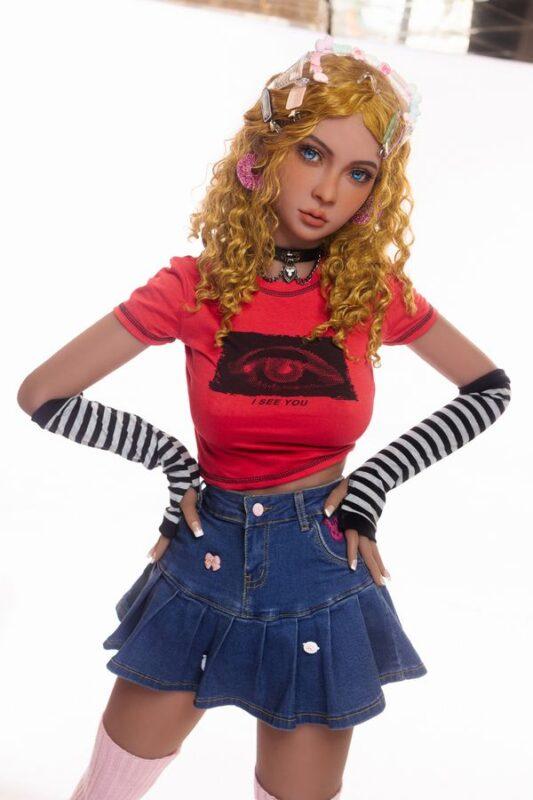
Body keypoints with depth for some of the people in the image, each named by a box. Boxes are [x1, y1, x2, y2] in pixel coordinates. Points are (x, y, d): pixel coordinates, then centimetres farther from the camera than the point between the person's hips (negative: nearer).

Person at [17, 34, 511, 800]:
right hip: (207, 571, 0)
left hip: (322, 583, 1)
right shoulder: (195, 286, -11)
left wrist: (373, 482, -3)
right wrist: (169, 457, -7)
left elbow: (490, 388, 5)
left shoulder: (376, 291, -7)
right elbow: (42, 396, -8)